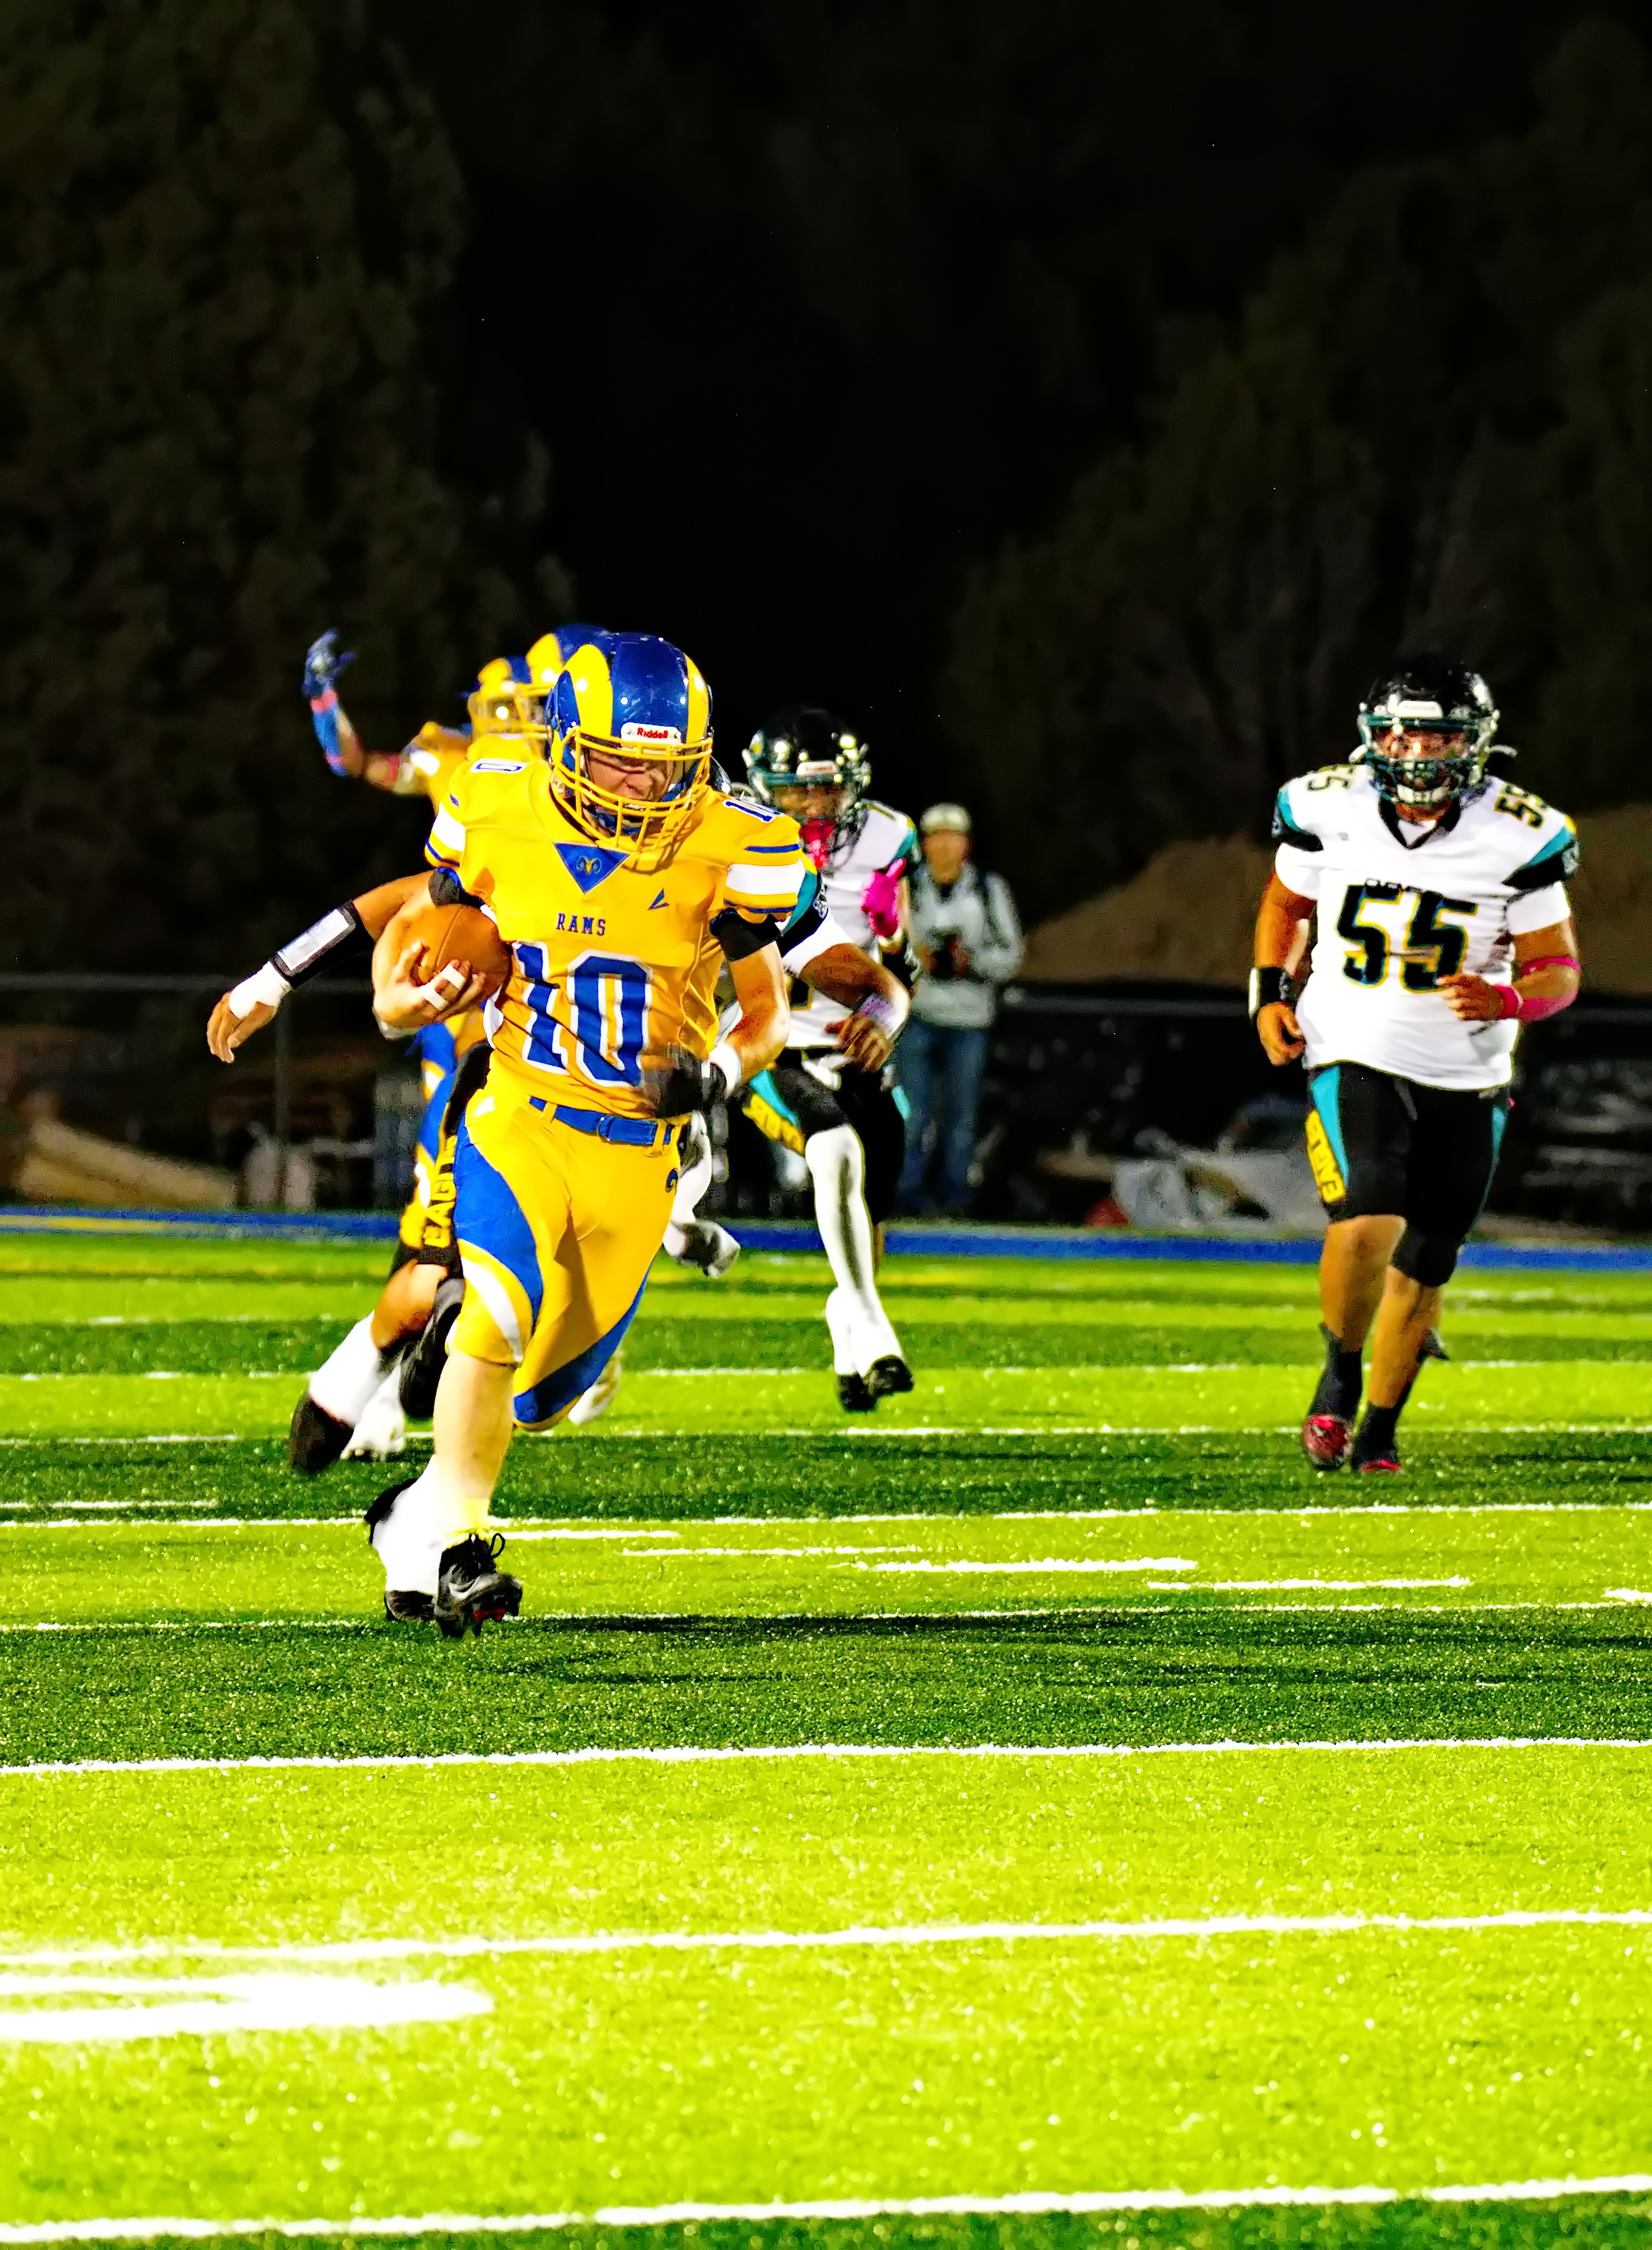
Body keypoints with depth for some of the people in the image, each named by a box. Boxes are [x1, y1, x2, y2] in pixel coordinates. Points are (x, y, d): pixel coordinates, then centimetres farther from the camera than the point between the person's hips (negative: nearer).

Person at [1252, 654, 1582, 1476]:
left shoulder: (1519, 838, -10)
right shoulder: (1327, 809, -6)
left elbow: (1559, 969, -2)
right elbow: (1285, 902, 14)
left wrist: (1507, 999, -23)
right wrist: (1269, 994, 2)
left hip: (1466, 1075, 1)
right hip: (1356, 1058, -1)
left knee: (1423, 1265, 9)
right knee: (1367, 1218, -24)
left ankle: (1380, 1429, 29)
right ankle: (1340, 1376, 2)